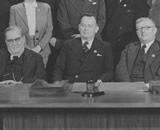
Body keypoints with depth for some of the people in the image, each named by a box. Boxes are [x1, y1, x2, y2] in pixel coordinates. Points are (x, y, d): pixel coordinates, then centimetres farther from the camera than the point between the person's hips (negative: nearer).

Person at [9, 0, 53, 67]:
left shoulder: (46, 8, 3)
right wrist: (26, 49, -11)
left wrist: (39, 47, -9)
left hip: (41, 52, 1)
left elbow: (49, 31, 3)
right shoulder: (14, 9, 0)